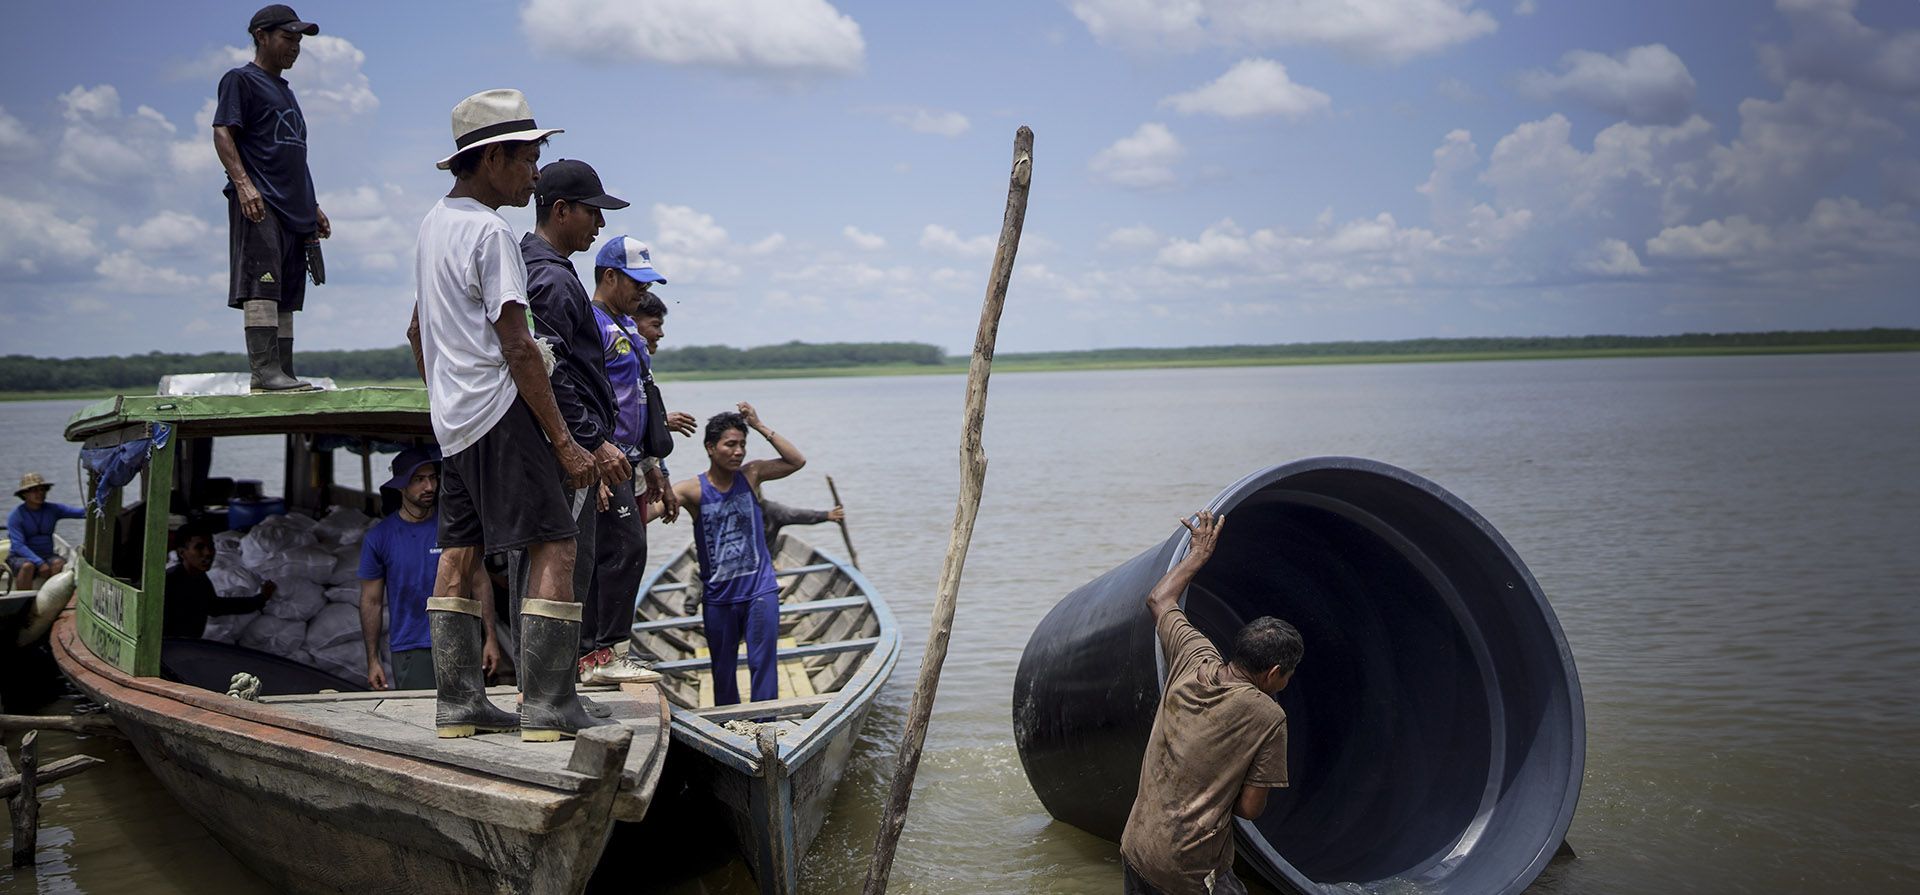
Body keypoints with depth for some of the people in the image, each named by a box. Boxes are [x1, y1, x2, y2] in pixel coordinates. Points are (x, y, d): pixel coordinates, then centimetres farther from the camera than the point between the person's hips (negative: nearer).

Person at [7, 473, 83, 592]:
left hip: (46, 555, 3)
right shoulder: (15, 516, -9)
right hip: (20, 558, -3)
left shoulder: (53, 510, 1)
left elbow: (78, 512, -14)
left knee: (60, 564, -29)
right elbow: (18, 545, -18)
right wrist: (40, 563, -29)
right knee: (28, 566, -36)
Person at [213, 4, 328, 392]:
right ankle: (266, 370, -22)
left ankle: (282, 372, 6)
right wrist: (243, 183, -23)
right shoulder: (241, 80, 2)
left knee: (286, 295, 5)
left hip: (293, 208, 9)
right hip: (259, 204, -9)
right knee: (262, 286, -16)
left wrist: (313, 207, 25)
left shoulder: (285, 91, 28)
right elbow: (222, 133, -9)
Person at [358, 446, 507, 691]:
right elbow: (371, 601, 7)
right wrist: (372, 661, 3)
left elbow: (479, 584, 7)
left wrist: (491, 638, 0)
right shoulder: (379, 537, 3)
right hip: (409, 650, 0)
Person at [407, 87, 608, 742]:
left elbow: (417, 332, 25)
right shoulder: (490, 233, -13)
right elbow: (516, 348, -18)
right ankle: (547, 706, -10)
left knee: (459, 551, 9)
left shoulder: (433, 224, 16)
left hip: (452, 418, 10)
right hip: (500, 410, -10)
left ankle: (458, 702, 12)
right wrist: (564, 441, -16)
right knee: (553, 544, -8)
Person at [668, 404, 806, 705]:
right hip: (718, 597, 0)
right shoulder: (692, 490, -10)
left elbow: (797, 461, -7)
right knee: (722, 669, 14)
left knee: (763, 663, -4)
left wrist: (761, 427, -12)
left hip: (760, 590, 0)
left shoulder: (751, 475, -1)